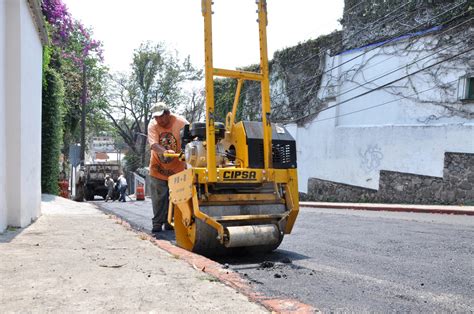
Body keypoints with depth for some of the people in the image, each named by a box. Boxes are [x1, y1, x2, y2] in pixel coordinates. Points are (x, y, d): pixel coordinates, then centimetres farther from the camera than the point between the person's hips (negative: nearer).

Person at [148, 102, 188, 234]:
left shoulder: (181, 122, -17)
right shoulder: (152, 125, -14)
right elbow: (153, 144, -29)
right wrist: (165, 151, -48)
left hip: (177, 166, 0)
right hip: (158, 166, 0)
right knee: (158, 197, 1)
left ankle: (170, 223, 20)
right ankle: (157, 224, 10)